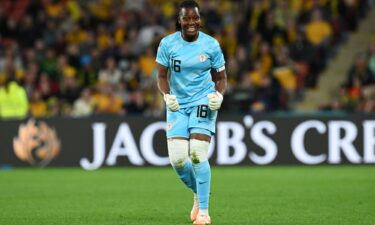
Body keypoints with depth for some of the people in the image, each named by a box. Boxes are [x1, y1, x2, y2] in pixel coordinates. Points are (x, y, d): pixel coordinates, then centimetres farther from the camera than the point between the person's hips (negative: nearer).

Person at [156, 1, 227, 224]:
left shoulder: (211, 45, -3)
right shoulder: (167, 44, -2)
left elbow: (221, 78, 6)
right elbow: (162, 76, 5)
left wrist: (218, 95, -14)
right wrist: (167, 95, -13)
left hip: (203, 102, -2)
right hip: (178, 105, 2)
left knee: (197, 154, -16)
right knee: (177, 158, -8)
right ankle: (199, 193, 23)